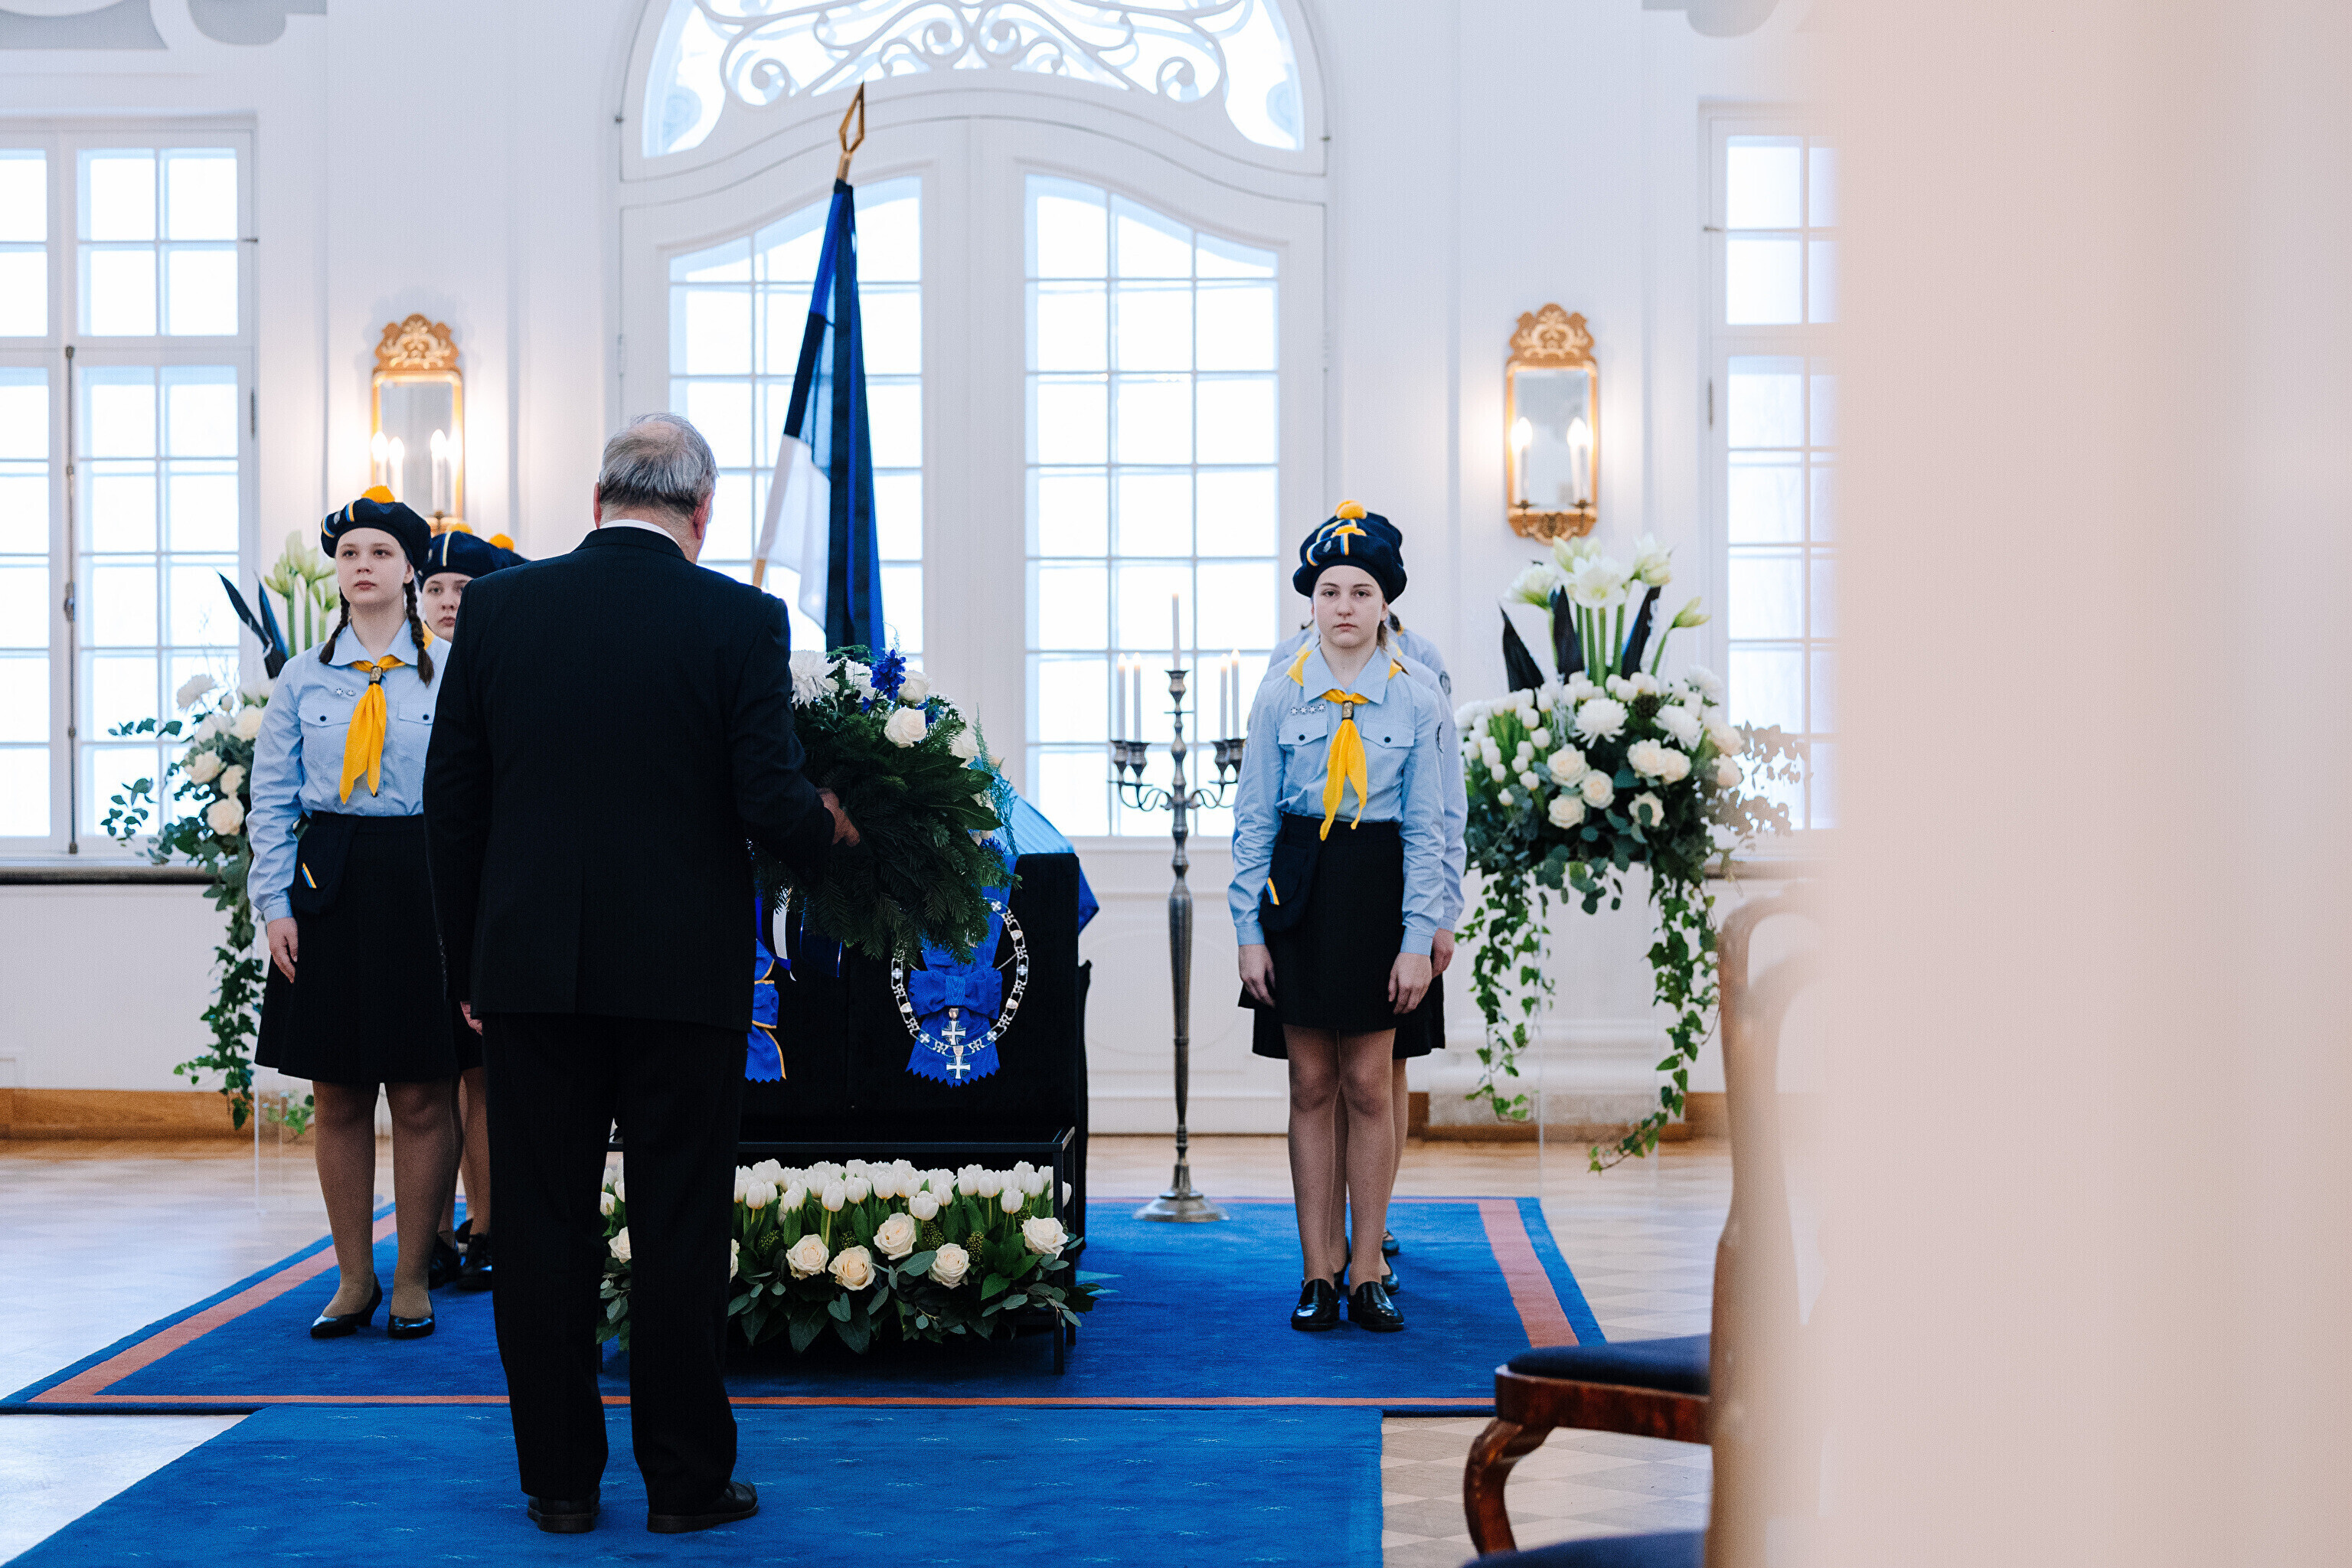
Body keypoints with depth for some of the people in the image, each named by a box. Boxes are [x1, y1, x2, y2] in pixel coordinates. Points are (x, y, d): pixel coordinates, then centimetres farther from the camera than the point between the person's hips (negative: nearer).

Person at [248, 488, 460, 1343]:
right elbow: (271, 799, 8)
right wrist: (276, 902, -1)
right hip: (327, 881, 2)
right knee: (338, 1099, 6)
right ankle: (355, 1279, 18)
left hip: (420, 885, -2)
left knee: (420, 1097, 1)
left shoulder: (447, 676, 3)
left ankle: (413, 1280, 13)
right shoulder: (302, 678, 8)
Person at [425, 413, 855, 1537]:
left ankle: (559, 1479, 16)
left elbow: (451, 801, 4)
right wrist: (827, 827, 12)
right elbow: (770, 803, -12)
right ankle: (686, 1478, 13)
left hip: (531, 967, 2)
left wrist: (469, 966, 12)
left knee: (543, 1224, 9)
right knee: (680, 1228, 6)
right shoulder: (740, 620, -7)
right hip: (682, 970, -2)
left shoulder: (499, 605, 2)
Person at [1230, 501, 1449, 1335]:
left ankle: (1367, 1268, 12)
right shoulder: (1279, 697, 1)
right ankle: (1318, 1270, 12)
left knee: (1368, 1084, 1)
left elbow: (1427, 829, 0)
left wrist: (1419, 938, -6)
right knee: (1312, 1085, 4)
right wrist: (1248, 933, -2)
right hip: (1299, 887, 1)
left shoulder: (1417, 701, -1)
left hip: (1378, 887, -1)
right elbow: (1252, 822, 3)